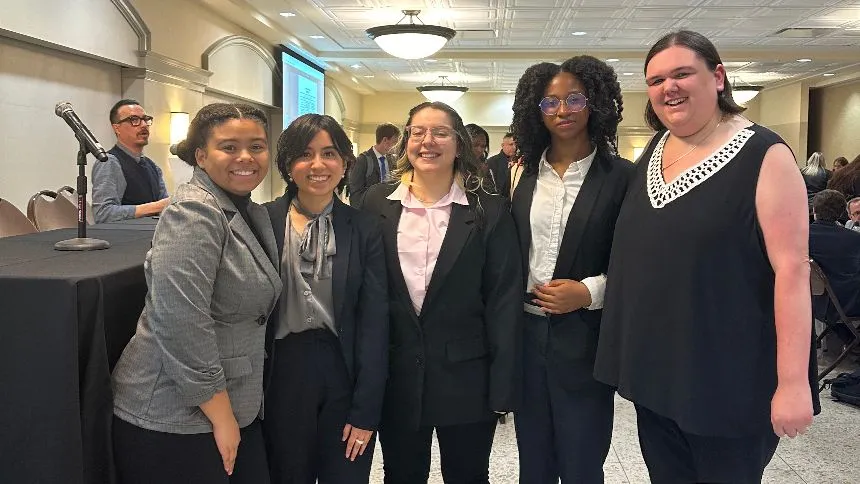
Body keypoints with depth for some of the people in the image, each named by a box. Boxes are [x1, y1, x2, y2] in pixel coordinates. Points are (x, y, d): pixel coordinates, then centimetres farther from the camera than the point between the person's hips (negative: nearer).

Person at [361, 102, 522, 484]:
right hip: (395, 377, 2)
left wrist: (503, 389, -7)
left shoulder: (489, 211, -4)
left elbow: (504, 302, -5)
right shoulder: (377, 204, 1)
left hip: (466, 377, -1)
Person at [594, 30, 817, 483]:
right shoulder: (653, 150, 7)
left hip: (729, 379, -6)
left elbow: (792, 268, -17)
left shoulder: (763, 155, -13)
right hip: (654, 371, 6)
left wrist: (793, 381, -20)